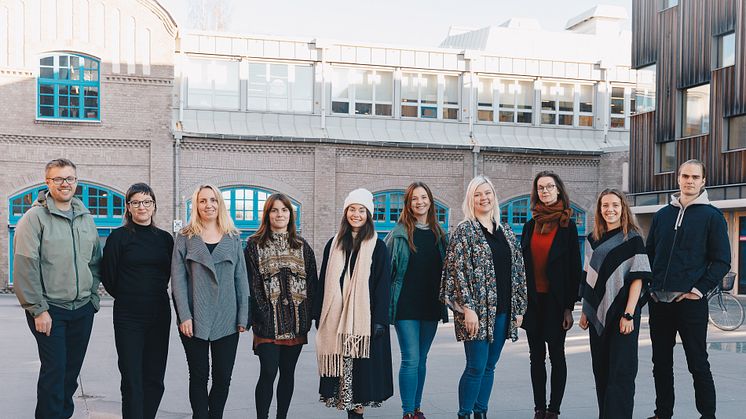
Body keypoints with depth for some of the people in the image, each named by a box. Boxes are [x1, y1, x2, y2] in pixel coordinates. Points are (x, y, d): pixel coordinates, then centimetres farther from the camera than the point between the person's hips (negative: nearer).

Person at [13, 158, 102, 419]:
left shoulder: (86, 219, 11)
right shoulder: (35, 217, -8)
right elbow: (25, 266, -13)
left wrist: (93, 295, 9)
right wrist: (38, 309, -15)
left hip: (83, 309, 5)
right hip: (49, 310, -5)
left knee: (72, 370, 12)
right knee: (54, 370, -4)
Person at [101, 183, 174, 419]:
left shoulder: (165, 238, 7)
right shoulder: (119, 237, -3)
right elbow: (108, 278, 0)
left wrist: (155, 293, 13)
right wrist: (127, 297, 9)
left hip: (159, 313, 4)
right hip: (128, 315, -4)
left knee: (154, 380, 7)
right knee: (132, 381, -3)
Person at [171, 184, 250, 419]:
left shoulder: (233, 238, 9)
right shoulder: (185, 238, 4)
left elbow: (241, 278, 8)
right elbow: (178, 279, -1)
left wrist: (243, 316, 3)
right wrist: (184, 316, -9)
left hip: (226, 320, 2)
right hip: (195, 320, -1)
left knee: (223, 377, 5)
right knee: (199, 376, 4)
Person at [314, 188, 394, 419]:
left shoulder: (378, 247, 2)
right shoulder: (334, 245, 12)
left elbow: (383, 286, -2)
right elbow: (324, 282, 12)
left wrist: (380, 320, -9)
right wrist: (319, 314, 7)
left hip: (364, 318, -3)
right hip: (336, 317, 3)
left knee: (361, 367, -2)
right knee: (341, 363, 2)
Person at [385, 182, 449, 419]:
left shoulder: (439, 233, 9)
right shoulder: (399, 233, -3)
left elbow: (445, 268, 16)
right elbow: (386, 268, -2)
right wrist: (387, 301, -5)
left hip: (431, 306, 4)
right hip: (406, 305, -4)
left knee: (421, 359, 12)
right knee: (411, 359, -7)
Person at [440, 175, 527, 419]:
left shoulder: (506, 232, 13)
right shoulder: (464, 231, -4)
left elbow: (518, 271, 15)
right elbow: (458, 271, -10)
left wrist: (519, 307, 10)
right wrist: (467, 308, -17)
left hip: (502, 311, 6)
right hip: (477, 311, -6)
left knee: (489, 366, 12)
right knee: (476, 367, -6)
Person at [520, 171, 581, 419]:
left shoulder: (567, 226, -2)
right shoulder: (530, 226, 9)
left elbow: (575, 268, -5)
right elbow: (523, 264, 11)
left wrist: (569, 306, -9)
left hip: (556, 299, -4)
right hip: (532, 299, 4)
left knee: (556, 354, 4)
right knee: (536, 356, 9)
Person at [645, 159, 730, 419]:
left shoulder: (712, 216, 0)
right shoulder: (662, 215, 12)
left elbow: (722, 261, -3)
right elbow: (649, 253, 18)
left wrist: (699, 290, -11)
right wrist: (652, 285, 6)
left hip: (691, 301, -4)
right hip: (659, 301, 5)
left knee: (698, 363, 2)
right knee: (661, 363, 11)